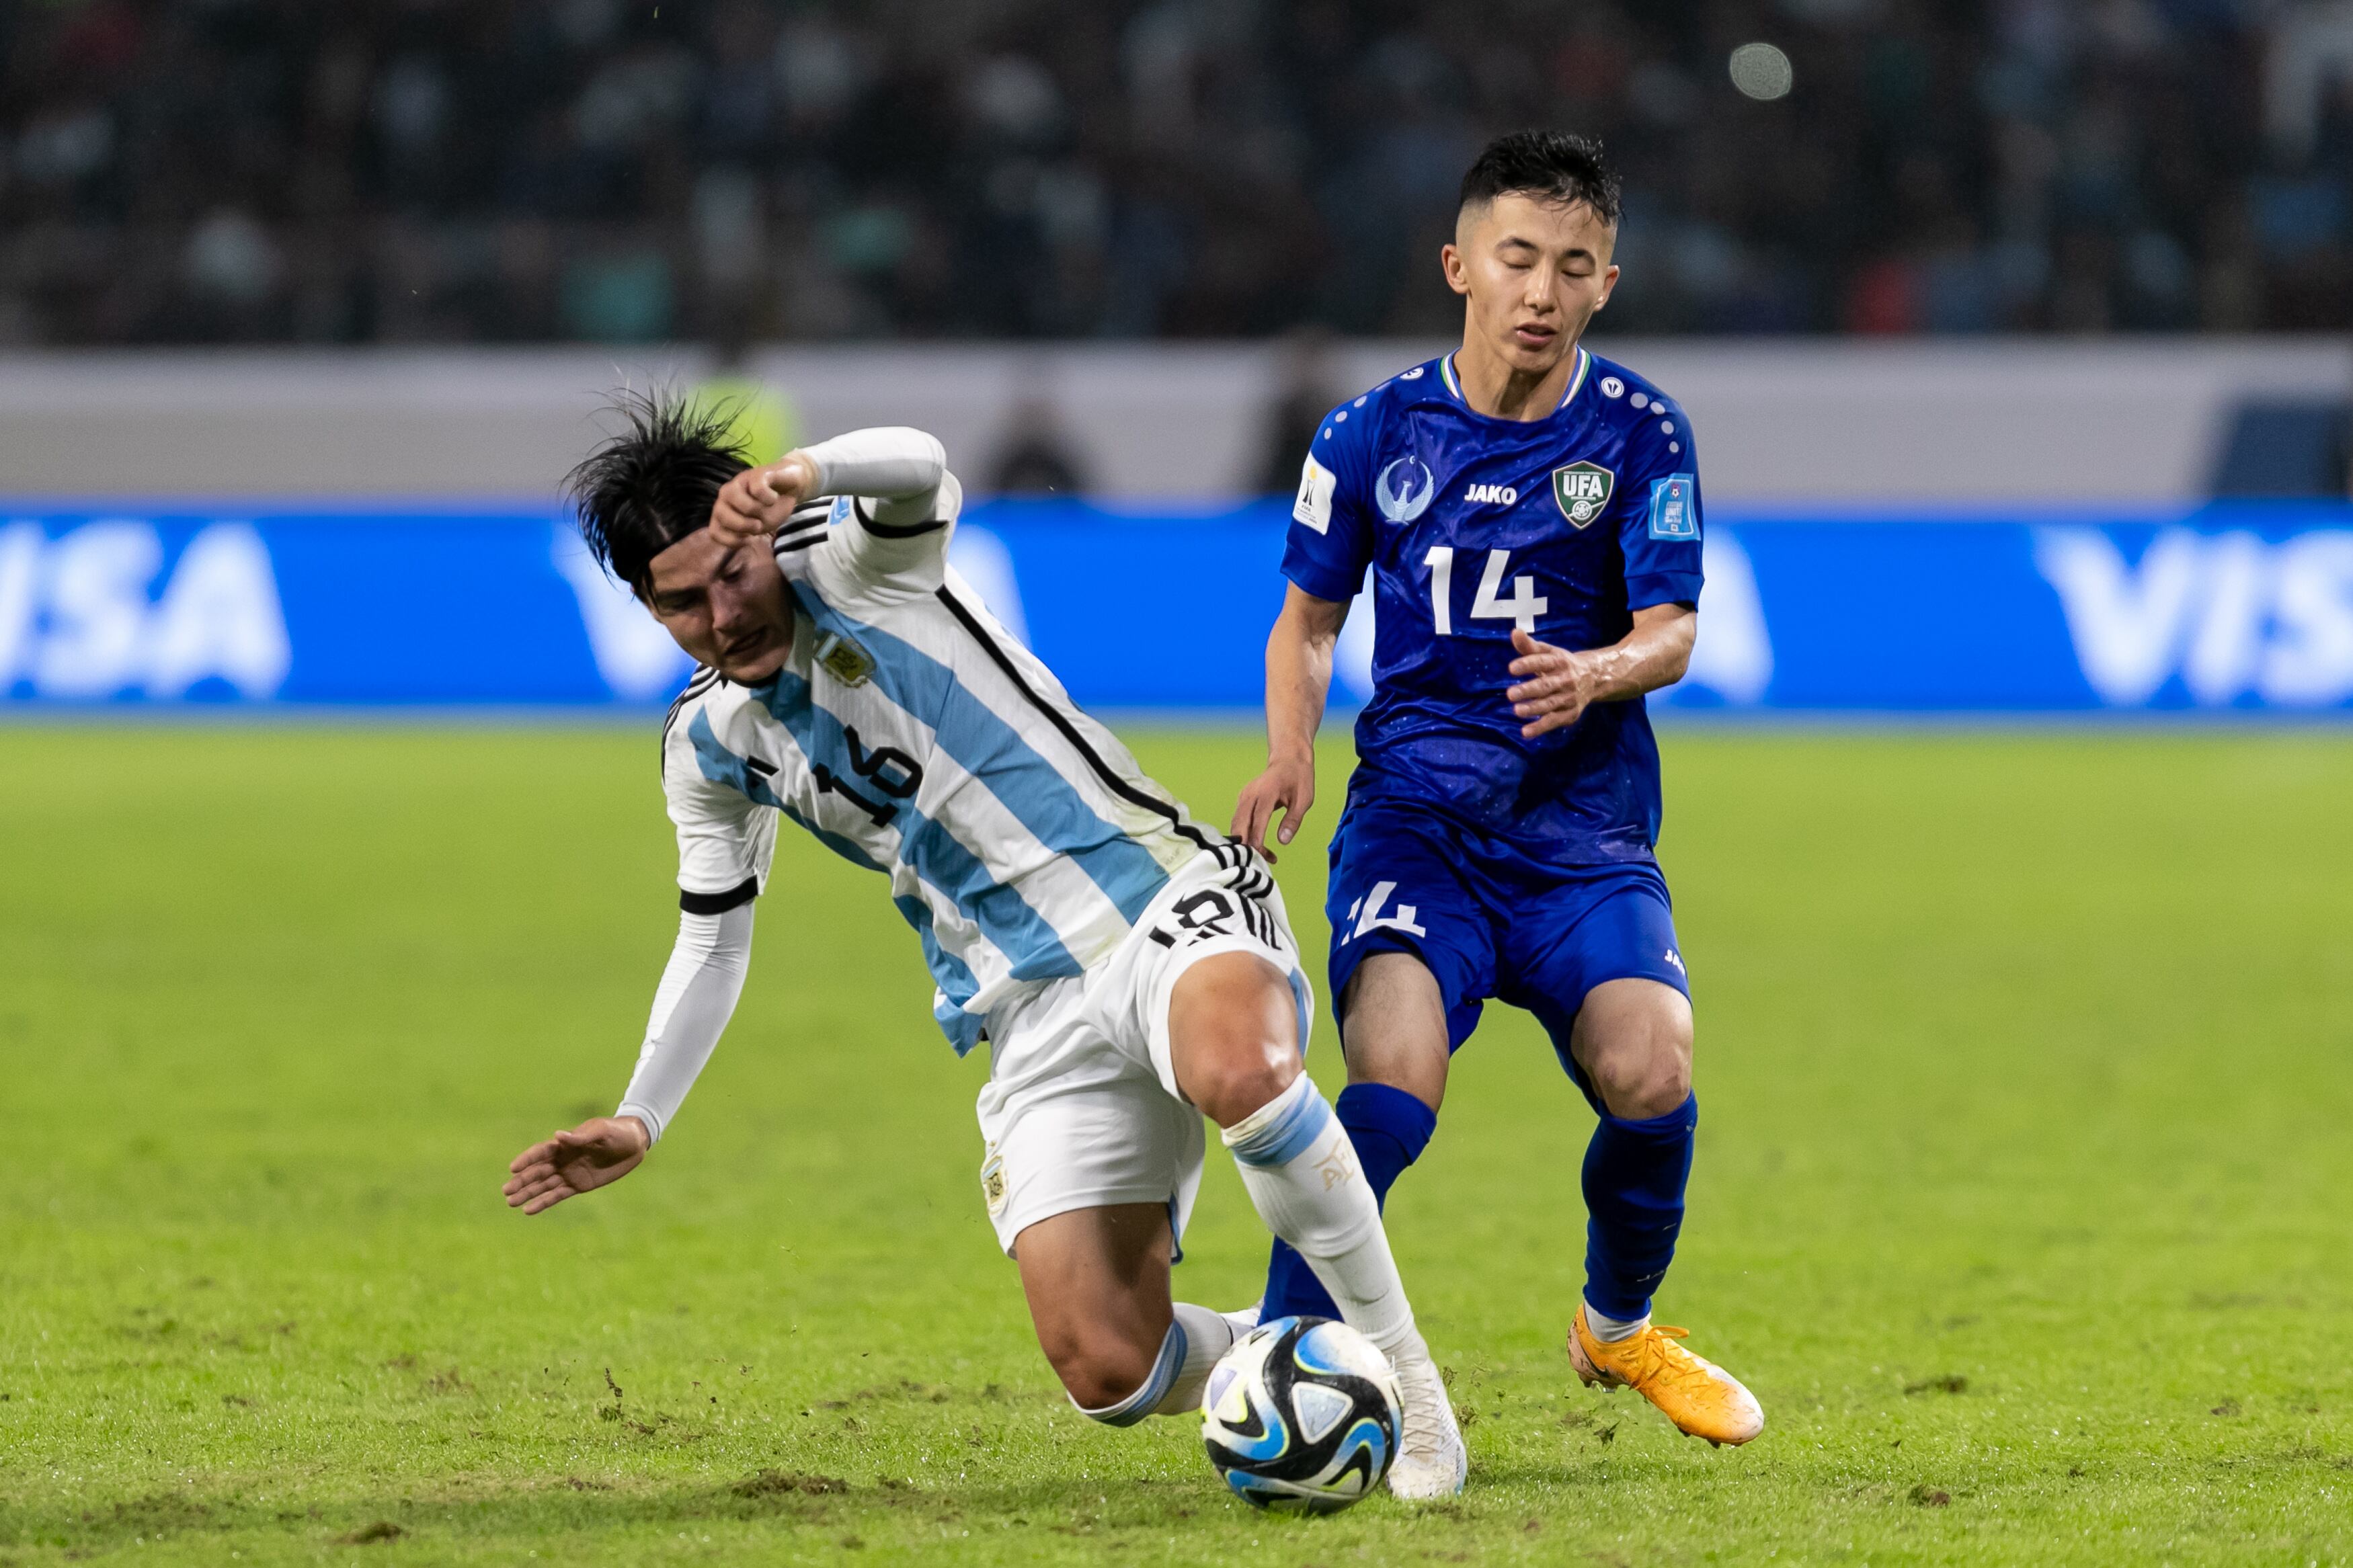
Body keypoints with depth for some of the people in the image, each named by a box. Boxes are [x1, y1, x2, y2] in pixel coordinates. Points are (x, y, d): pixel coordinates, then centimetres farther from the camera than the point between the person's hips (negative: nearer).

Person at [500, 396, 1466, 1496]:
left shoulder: (852, 564, -3)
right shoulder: (707, 747, 11)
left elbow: (919, 469, -27)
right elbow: (712, 942, 23)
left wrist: (800, 478, -48)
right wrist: (640, 1120, 12)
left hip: (1163, 904, -5)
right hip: (1033, 1025, 5)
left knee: (1237, 1070, -42)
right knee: (1109, 1373, -13)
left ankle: (1400, 1366, -23)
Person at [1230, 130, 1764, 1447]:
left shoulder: (1638, 432, 0)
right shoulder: (1378, 433, 3)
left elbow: (1672, 633, -5)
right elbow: (1310, 617, 15)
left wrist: (1596, 674, -28)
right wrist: (1291, 752, -3)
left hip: (1587, 827, 0)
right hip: (1416, 815, 0)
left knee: (1649, 1075, -21)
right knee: (1394, 1079, -26)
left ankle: (1618, 1326, 10)